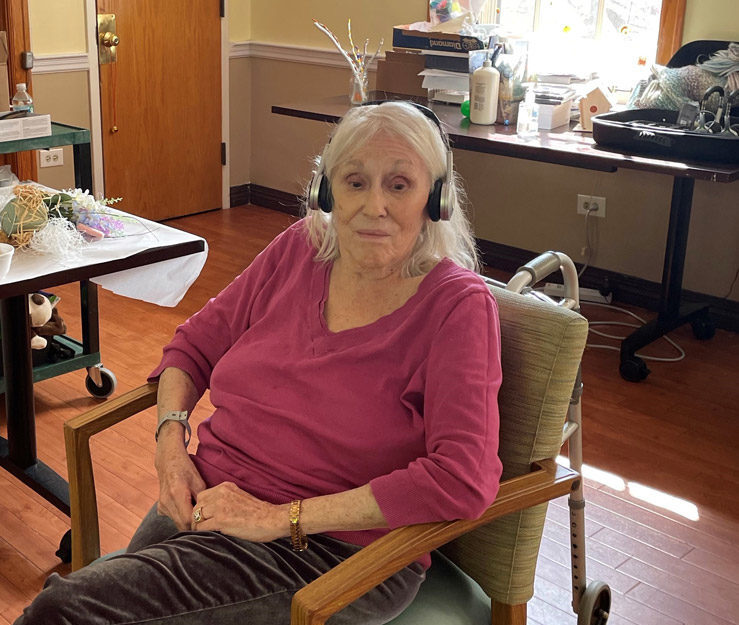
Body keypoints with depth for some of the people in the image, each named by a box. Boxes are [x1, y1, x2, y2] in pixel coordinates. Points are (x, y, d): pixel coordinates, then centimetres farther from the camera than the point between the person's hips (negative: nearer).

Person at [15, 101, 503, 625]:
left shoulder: (457, 305, -12)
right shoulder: (299, 248, 3)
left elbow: (464, 479, -23)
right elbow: (196, 343, 16)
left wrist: (283, 517, -20)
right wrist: (170, 437, -4)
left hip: (333, 548, -5)